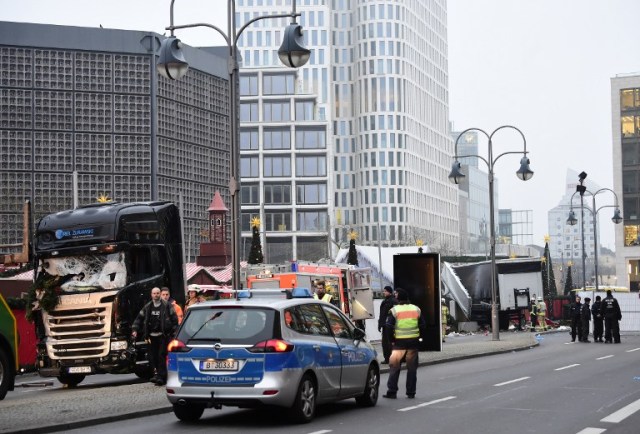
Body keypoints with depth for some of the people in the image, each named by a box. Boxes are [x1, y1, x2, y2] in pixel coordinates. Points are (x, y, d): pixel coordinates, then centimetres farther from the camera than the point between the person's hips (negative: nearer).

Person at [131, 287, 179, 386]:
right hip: (151, 336, 4)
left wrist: (175, 332, -8)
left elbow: (174, 319, -1)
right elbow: (139, 318, 15)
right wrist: (135, 330, 3)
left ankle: (161, 376, -10)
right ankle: (155, 373, 10)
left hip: (163, 336, -4)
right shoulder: (147, 307, 12)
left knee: (162, 356, -9)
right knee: (152, 356, 2)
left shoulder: (166, 306, 0)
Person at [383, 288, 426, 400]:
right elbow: (423, 325, 7)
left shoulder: (394, 310, -4)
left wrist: (391, 339, 1)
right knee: (412, 368, 8)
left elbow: (389, 327, -10)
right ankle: (411, 393, 10)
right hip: (413, 342, 3)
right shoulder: (416, 309, 7)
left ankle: (392, 391, 2)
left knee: (394, 367, 4)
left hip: (399, 342, -3)